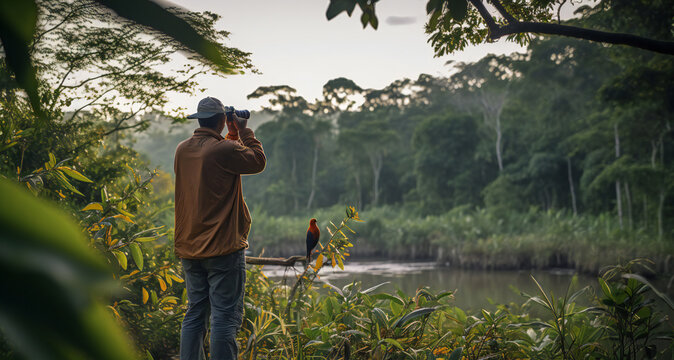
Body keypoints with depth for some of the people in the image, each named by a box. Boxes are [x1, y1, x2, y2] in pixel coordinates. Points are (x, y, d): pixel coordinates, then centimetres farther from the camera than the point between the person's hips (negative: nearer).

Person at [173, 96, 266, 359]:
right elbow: (258, 162, 0)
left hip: (189, 249, 7)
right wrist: (244, 132, 8)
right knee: (225, 316, -4)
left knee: (195, 313, 13)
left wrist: (233, 135, 22)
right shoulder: (224, 150, -14)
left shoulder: (182, 150, 8)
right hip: (223, 248, -7)